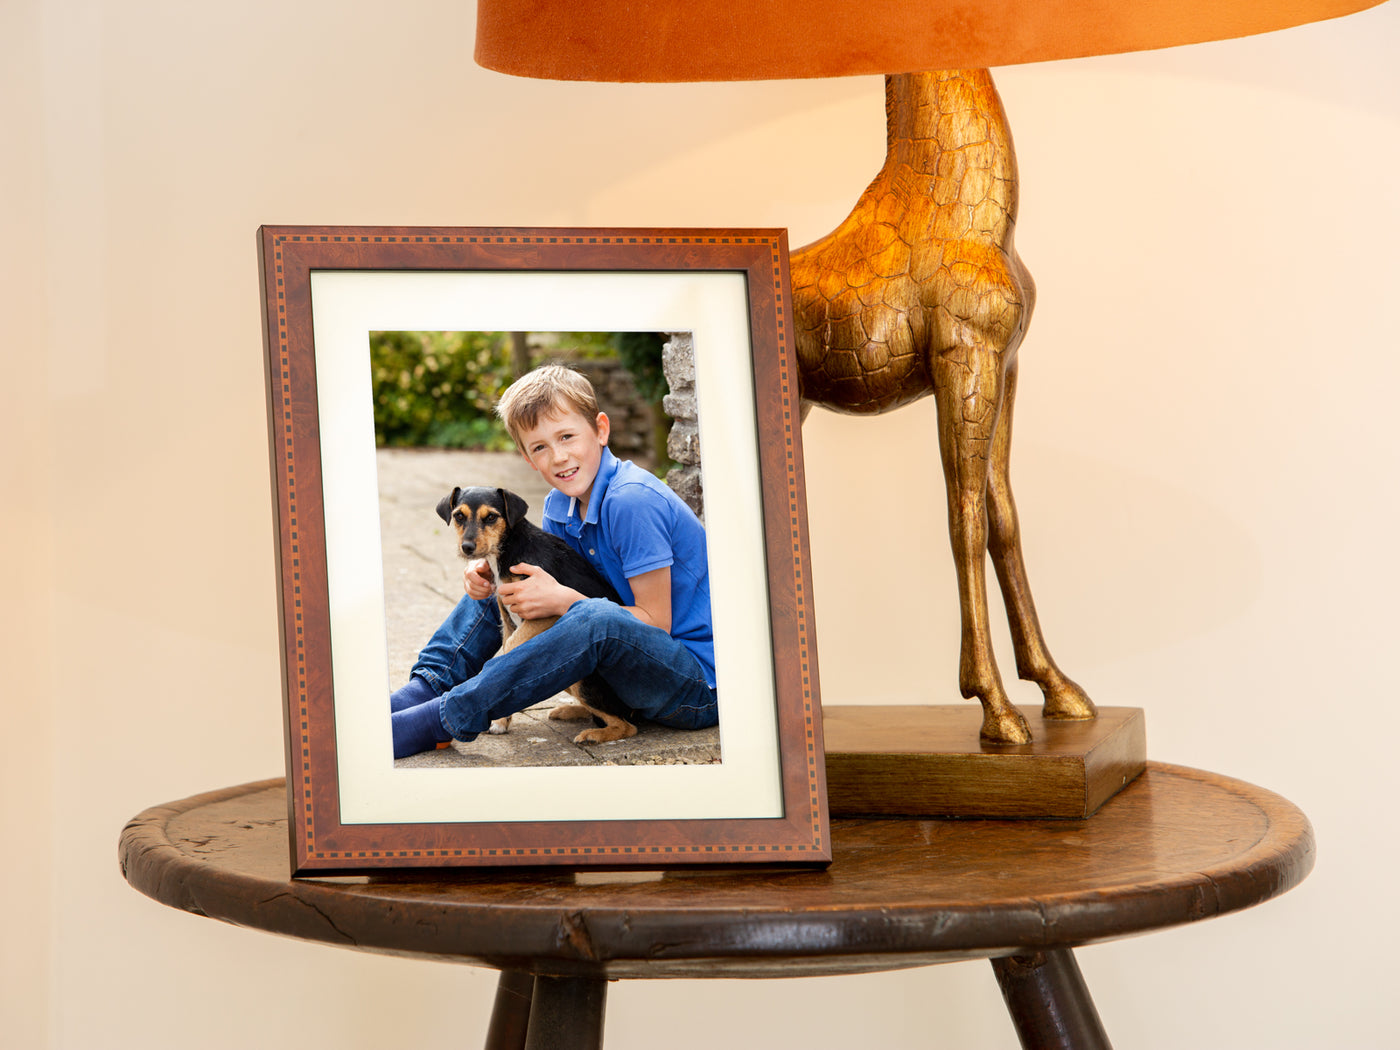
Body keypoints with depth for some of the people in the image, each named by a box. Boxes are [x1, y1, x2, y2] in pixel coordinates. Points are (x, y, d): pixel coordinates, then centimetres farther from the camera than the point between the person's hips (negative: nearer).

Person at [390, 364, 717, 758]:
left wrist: (562, 600, -25)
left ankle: (444, 720, -31)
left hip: (702, 683, -9)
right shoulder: (560, 506, 4)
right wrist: (490, 574, -9)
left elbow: (656, 623, -21)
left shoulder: (633, 501, -22)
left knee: (597, 619, -39)